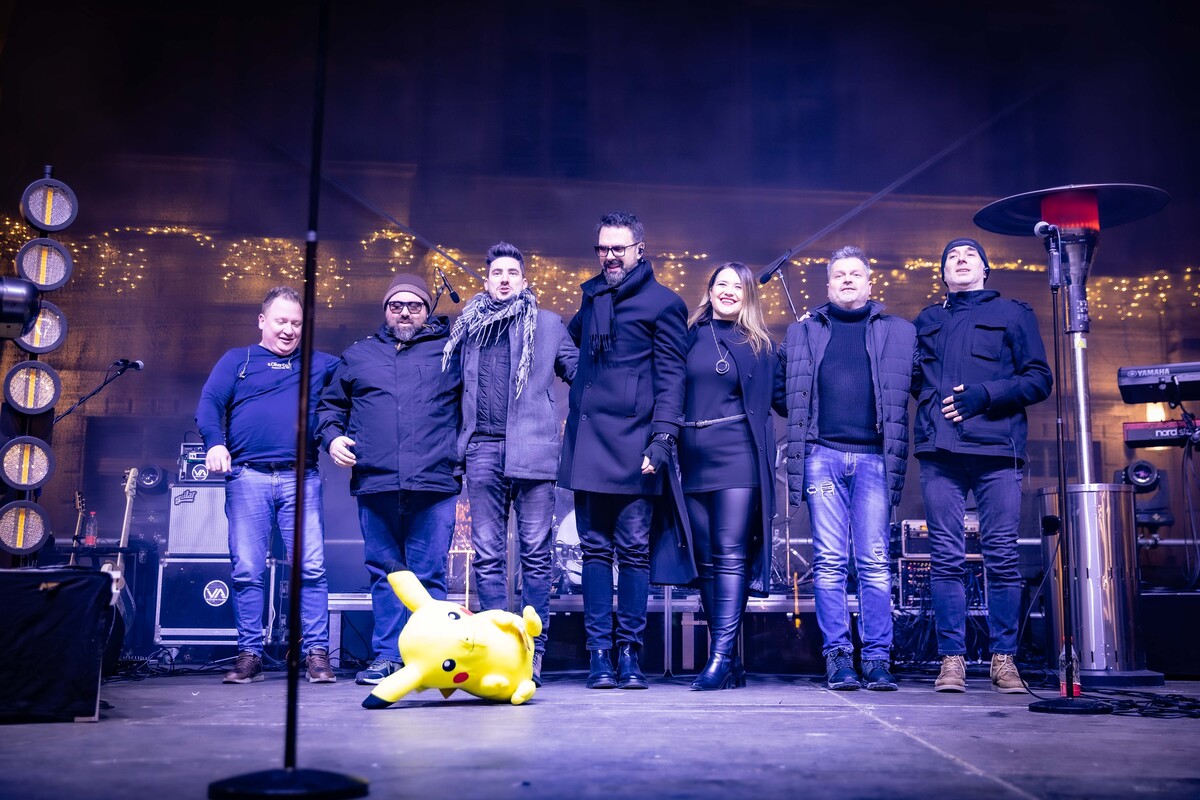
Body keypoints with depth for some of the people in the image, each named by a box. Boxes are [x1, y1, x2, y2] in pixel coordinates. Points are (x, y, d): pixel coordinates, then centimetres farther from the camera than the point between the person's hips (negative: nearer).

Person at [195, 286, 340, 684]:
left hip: (301, 478, 1)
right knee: (247, 571, -1)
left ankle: (317, 653, -2)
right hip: (248, 476, 0)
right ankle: (249, 654, 7)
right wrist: (214, 442, -16)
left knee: (311, 567, -7)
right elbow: (209, 402, 2)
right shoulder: (236, 360, 16)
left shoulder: (321, 363, 20)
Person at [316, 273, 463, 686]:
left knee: (429, 574, -1)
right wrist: (332, 436, 5)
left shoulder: (450, 351, 12)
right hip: (375, 484, 3)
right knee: (384, 572, 8)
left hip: (434, 483, -2)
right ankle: (387, 655, 15)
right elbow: (330, 405, 25)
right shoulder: (358, 355, 19)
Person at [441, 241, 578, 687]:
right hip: (483, 449, 3)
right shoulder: (468, 327, 17)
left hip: (532, 448, -2)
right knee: (487, 554, 3)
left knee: (535, 553, -1)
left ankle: (532, 650, 4)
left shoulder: (548, 325, 11)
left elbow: (579, 371, 10)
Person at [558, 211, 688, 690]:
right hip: (586, 442, 5)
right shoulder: (591, 296, 18)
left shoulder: (663, 303, 2)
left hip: (631, 445, -4)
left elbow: (670, 377, -3)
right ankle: (599, 653, 7)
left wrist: (662, 436, -13)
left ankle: (630, 652, 7)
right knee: (595, 549, 4)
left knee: (634, 549, 0)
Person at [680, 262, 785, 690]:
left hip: (737, 456, -3)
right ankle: (726, 661, 12)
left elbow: (782, 396, 7)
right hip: (693, 457, 3)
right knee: (706, 559, 4)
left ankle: (721, 656, -11)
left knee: (730, 554, -11)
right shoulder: (690, 336, 12)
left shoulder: (760, 343, 9)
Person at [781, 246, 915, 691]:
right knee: (829, 561, -1)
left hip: (874, 458, 0)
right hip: (823, 456, 1)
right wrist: (802, 438, 2)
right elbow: (790, 395, 15)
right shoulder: (802, 332, 17)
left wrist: (895, 456, -1)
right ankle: (837, 656, 3)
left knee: (875, 563, -3)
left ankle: (878, 659, 2)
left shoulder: (899, 332, 15)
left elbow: (915, 389, 10)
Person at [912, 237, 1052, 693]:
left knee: (1002, 557, -3)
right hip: (940, 450, 2)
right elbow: (911, 379, 18)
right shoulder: (927, 322, 22)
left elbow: (1040, 379, 6)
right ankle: (952, 659, 2)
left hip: (997, 449, -1)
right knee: (946, 558, -2)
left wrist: (986, 394, -8)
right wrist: (932, 400, -4)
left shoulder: (1013, 314, 15)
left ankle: (1004, 658, 6)